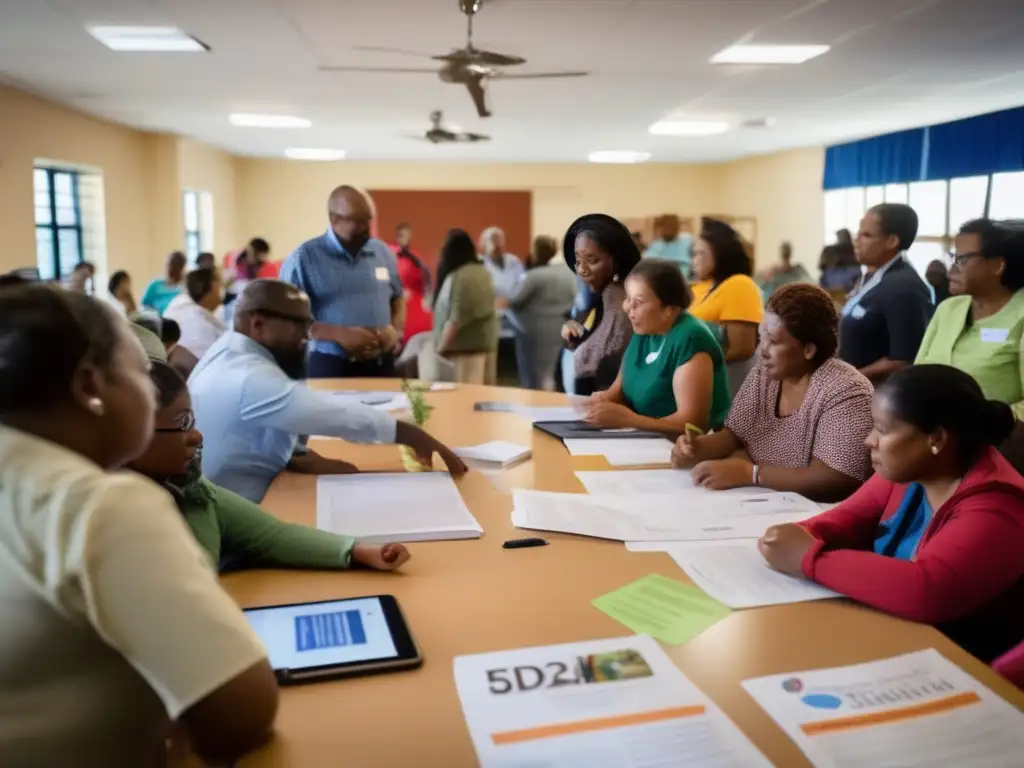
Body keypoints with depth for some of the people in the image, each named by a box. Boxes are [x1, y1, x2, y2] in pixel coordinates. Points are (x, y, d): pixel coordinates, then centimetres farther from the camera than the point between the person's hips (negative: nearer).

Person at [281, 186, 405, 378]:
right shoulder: (304, 258, -6)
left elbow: (397, 299, 21)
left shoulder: (383, 252, 9)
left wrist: (396, 330, -1)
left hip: (381, 365, 4)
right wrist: (338, 335, -21)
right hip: (330, 368, -4)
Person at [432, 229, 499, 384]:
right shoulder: (482, 271, 11)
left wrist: (441, 347, -10)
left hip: (468, 344, -9)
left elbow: (456, 318, -19)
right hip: (486, 340, 9)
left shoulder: (459, 277, -17)